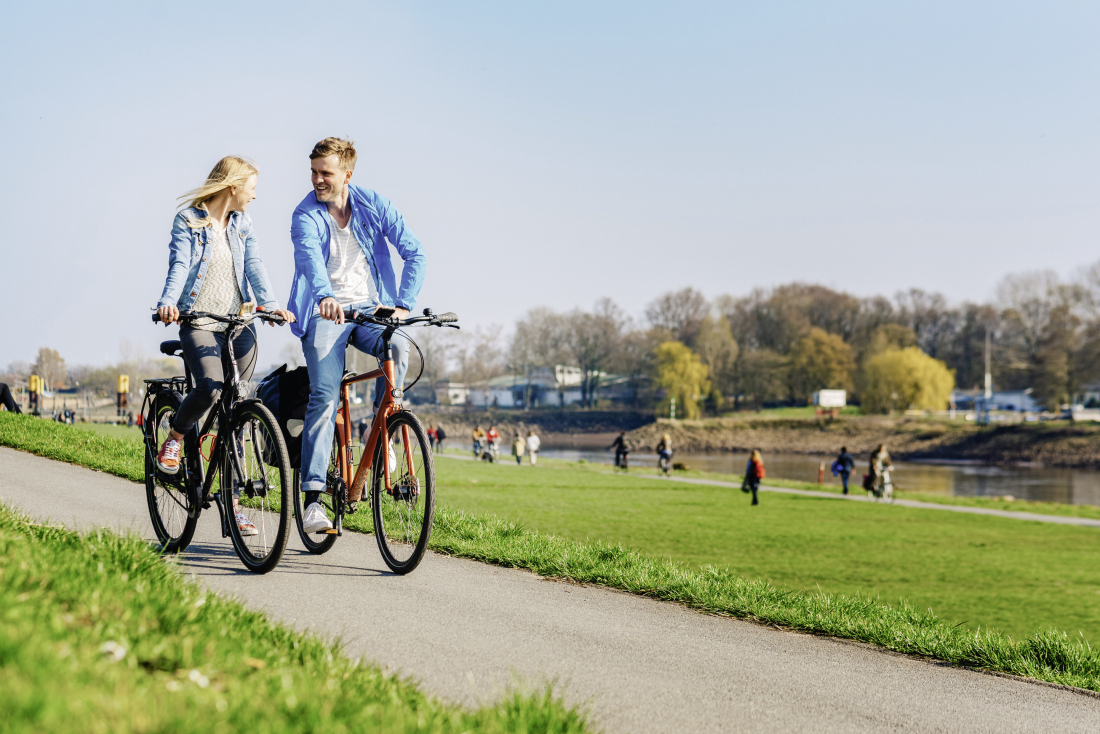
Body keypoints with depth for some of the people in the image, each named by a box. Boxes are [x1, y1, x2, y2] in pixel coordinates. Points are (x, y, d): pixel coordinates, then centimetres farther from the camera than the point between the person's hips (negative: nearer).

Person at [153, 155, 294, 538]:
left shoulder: (242, 224, 14)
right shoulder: (188, 220, 0)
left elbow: (254, 266, 2)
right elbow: (179, 266, -12)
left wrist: (271, 303, -16)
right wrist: (168, 302, -31)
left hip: (239, 324, 5)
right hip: (199, 322, -5)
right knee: (210, 388, -29)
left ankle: (232, 502, 7)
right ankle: (174, 437, 5)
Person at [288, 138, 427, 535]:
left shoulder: (374, 205, 3)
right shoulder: (306, 215, -5)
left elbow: (414, 253, -3)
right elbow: (309, 256, -26)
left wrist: (403, 304, -18)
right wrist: (325, 296, -47)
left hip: (370, 308, 2)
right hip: (325, 313, -2)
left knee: (397, 346, -31)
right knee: (324, 396, -18)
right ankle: (313, 498, -18)